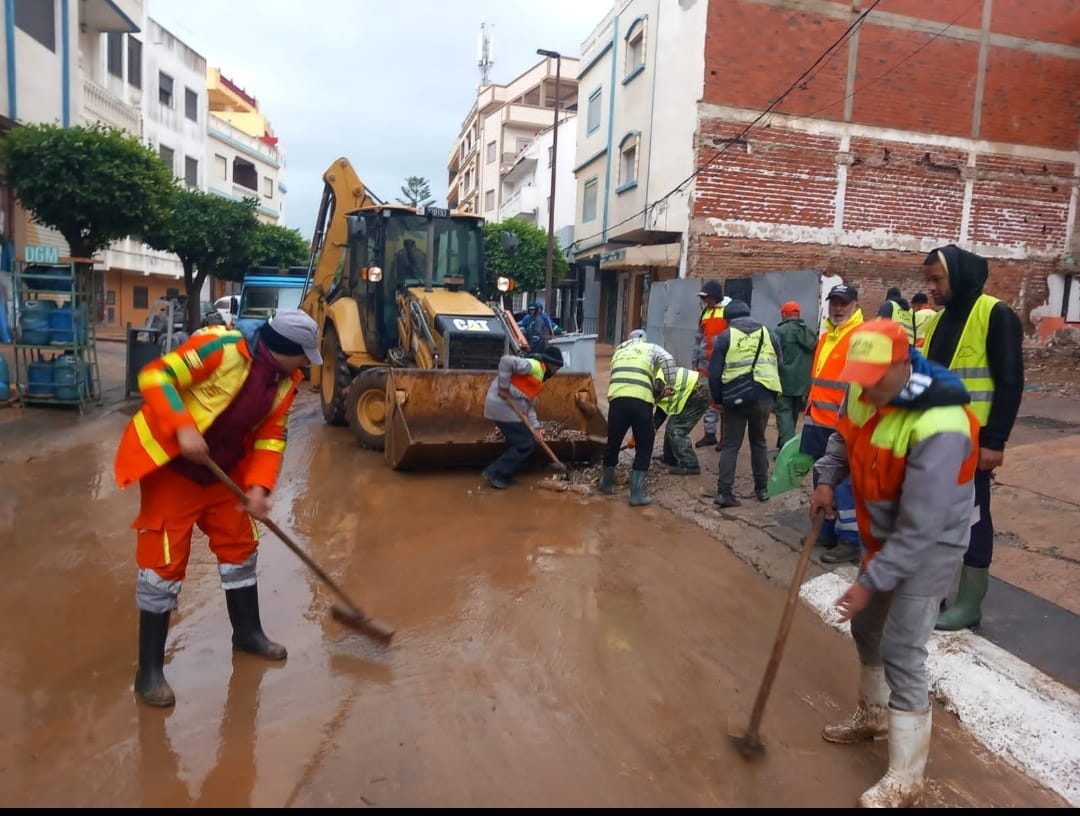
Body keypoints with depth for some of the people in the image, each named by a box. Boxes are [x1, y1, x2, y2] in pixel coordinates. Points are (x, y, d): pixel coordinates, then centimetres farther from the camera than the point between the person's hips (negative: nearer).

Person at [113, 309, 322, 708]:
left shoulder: (285, 382, -1)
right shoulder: (221, 347, -24)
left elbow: (270, 437, 1)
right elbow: (155, 376, -26)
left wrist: (258, 486, -12)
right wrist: (184, 428, -36)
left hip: (222, 472, 8)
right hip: (169, 466, -7)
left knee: (240, 546, 15)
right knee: (164, 563, -4)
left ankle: (247, 631, 36)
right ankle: (149, 670, 11)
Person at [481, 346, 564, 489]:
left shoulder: (538, 378, 21)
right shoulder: (533, 366, -11)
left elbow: (529, 405, 18)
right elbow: (506, 360, -25)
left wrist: (535, 427, 6)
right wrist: (504, 387, -22)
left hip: (510, 407, 10)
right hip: (502, 405, -10)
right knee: (526, 445, -4)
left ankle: (504, 475, 26)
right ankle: (495, 473, 0)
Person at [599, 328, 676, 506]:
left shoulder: (619, 352, 32)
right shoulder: (651, 348, 19)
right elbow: (668, 360, -3)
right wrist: (670, 386, 5)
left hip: (617, 399, 3)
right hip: (641, 400, -3)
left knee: (613, 442, 19)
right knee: (644, 448, 10)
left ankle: (607, 483, 37)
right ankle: (637, 494, 9)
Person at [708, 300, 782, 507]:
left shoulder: (725, 337, 1)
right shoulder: (768, 333, 10)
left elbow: (714, 373, -1)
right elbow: (779, 366, 14)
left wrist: (718, 398, 10)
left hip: (736, 398, -2)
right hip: (763, 396, 3)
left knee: (730, 445, 4)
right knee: (759, 442, 19)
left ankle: (724, 493, -3)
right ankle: (762, 489, 22)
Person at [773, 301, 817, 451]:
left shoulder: (780, 331, -8)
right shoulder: (810, 333, 14)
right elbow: (816, 359, 17)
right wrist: (809, 383, 21)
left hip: (784, 382, -7)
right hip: (803, 383, 7)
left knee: (784, 414, -6)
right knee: (793, 415, 17)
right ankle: (785, 446, 27)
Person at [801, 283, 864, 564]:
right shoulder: (826, 336, 17)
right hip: (819, 422, 9)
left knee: (844, 482, -4)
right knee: (822, 478, 15)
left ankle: (850, 541, 4)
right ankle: (828, 531, 27)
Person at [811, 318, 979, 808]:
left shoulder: (939, 428, -34)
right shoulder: (863, 392, -11)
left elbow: (920, 526, -32)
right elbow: (844, 436, 12)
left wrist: (870, 581, -27)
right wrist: (827, 479, -4)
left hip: (930, 544, -8)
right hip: (884, 534, 8)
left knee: (901, 653, -7)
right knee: (866, 626, 20)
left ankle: (904, 780, 8)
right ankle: (873, 714, 45)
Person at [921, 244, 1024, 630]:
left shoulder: (995, 315, -11)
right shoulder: (939, 319, 12)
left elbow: (1010, 383, -14)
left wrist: (994, 440, -16)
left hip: (971, 440, -7)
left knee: (971, 516, 4)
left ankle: (970, 601, 16)